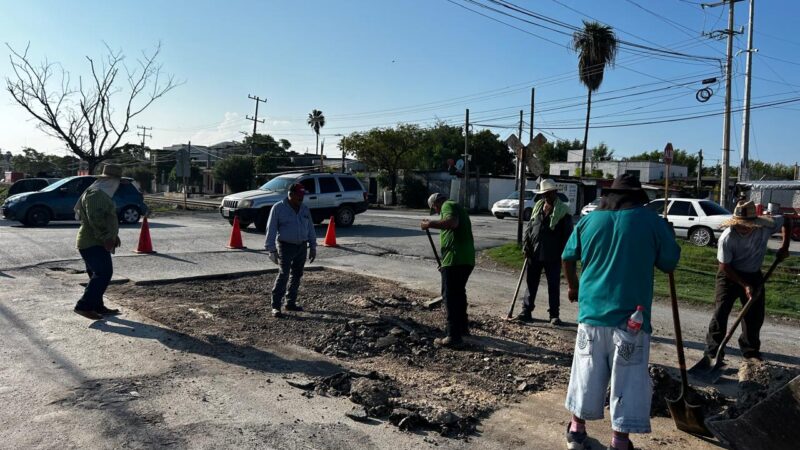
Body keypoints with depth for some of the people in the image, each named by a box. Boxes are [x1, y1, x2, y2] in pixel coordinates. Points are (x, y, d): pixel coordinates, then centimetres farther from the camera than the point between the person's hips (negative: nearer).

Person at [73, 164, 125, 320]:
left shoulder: (102, 195, 19)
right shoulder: (95, 194, -15)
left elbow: (107, 217, 27)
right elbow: (95, 219, -24)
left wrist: (113, 236, 22)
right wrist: (106, 238, -23)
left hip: (96, 243, 11)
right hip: (93, 243, -11)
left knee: (99, 274, 13)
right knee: (104, 273, -16)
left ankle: (97, 306, 19)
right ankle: (84, 306, -16)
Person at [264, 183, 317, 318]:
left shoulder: (305, 209, 9)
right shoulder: (278, 208, -7)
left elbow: (310, 228, 15)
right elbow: (271, 230, -8)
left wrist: (313, 246, 12)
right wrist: (271, 249, -13)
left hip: (302, 246, 6)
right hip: (286, 246, -6)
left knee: (297, 275, 10)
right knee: (284, 275, -13)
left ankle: (291, 302, 22)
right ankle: (276, 306, -10)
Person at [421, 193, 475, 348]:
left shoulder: (448, 205, -3)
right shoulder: (458, 207, 27)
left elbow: (452, 222, -25)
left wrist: (430, 224, -16)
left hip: (455, 259, -10)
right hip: (466, 258, 10)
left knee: (450, 296, -5)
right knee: (459, 292, 23)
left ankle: (454, 336, -4)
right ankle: (463, 327, 35)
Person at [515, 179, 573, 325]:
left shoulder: (563, 210, -5)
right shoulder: (538, 206, 10)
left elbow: (567, 234, -6)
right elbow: (529, 227, 12)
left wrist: (563, 253, -11)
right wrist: (526, 245, 1)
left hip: (552, 255, -4)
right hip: (534, 253, 5)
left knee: (554, 285, 5)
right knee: (531, 283, 10)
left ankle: (554, 315, 15)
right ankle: (526, 311, 20)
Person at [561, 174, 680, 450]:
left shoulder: (590, 219, 5)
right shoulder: (651, 220, -3)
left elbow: (568, 258, 12)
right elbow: (669, 264, 4)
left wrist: (573, 286, 29)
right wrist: (667, 234, 22)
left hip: (592, 311, 3)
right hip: (629, 315, -3)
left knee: (588, 374, 15)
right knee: (628, 380, 7)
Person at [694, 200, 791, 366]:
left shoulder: (766, 226, -20)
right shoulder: (727, 238, -28)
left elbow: (787, 222, 3)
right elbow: (725, 267, -18)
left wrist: (784, 246, -5)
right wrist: (744, 285, -19)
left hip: (754, 275, 4)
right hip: (730, 276, -4)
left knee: (755, 315, 9)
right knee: (720, 313, -10)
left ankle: (751, 352, 27)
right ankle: (711, 352, -5)